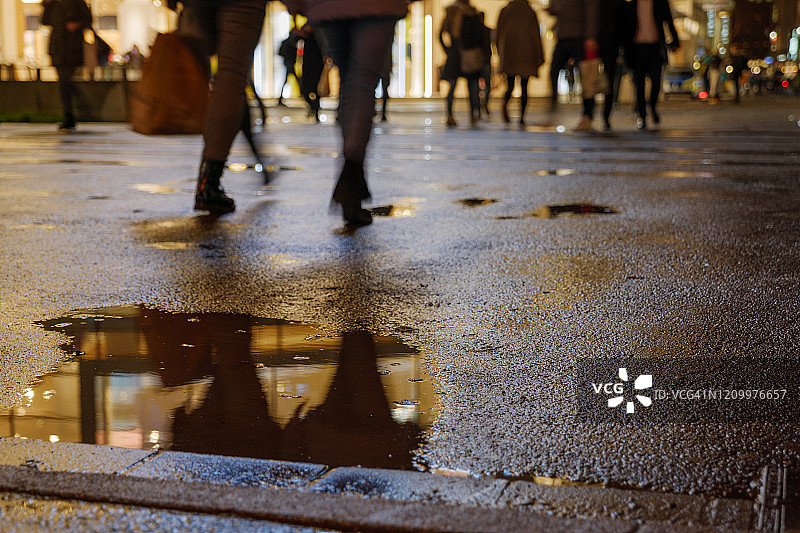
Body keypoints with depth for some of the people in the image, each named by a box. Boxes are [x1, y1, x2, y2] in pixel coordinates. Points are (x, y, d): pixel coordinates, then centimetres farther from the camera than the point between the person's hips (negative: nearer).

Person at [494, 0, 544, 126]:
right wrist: (539, 58, 3)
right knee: (524, 87, 7)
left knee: (510, 86, 6)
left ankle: (505, 103, -26)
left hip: (508, 54, 1)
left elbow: (497, 35, 8)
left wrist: (501, 53, 18)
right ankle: (522, 116, -3)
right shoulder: (530, 13, 3)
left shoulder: (504, 11, 7)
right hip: (526, 56, -1)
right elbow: (535, 36, 0)